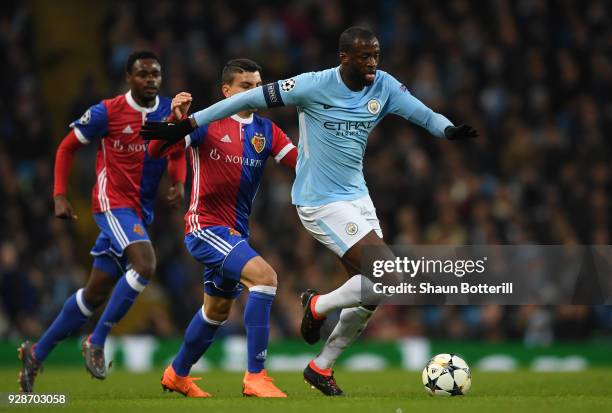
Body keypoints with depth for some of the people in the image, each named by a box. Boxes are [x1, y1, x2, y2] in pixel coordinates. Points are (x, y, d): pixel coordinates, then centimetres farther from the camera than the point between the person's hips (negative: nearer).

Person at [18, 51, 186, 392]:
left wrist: (179, 183, -2)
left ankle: (37, 353, 23)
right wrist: (60, 195, -5)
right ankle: (97, 341, -14)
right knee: (145, 265, -28)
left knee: (96, 294, 9)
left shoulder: (171, 112, 2)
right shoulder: (106, 112, -10)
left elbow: (178, 153, 19)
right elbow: (67, 148, 2)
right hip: (112, 202, -6)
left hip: (141, 212, 6)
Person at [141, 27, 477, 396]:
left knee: (369, 298, 8)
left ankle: (321, 367, 25)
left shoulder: (384, 87, -1)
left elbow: (424, 115, -6)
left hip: (358, 197, 7)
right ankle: (318, 306, 7)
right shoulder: (315, 86, -17)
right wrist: (186, 126, -10)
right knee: (391, 278, -17)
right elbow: (250, 99, -12)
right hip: (321, 203, -7)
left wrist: (449, 130, -30)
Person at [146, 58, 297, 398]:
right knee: (264, 276, -26)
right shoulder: (207, 124, -10)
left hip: (236, 233, 8)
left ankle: (177, 374, 43)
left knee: (217, 311, 20)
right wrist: (175, 120, -36)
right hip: (205, 226, -8)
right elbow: (156, 150, -19)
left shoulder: (266, 130, 6)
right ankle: (255, 377, -25)